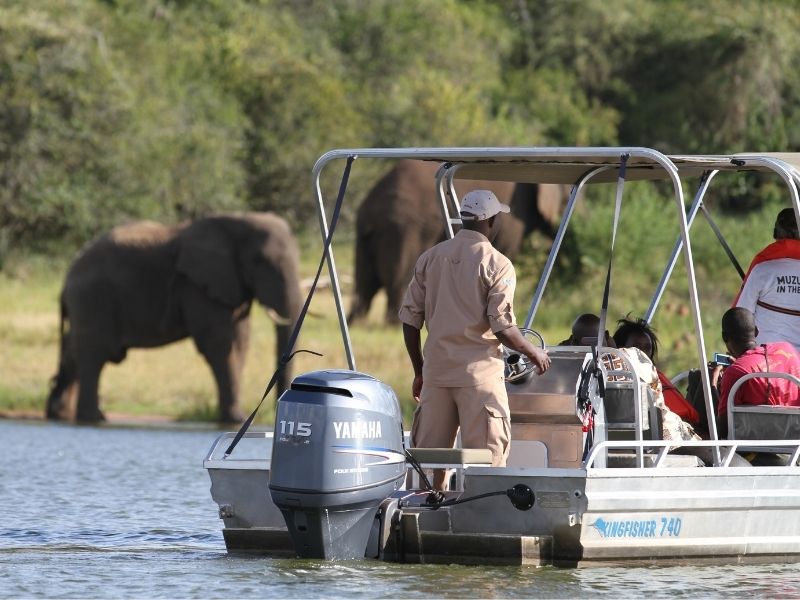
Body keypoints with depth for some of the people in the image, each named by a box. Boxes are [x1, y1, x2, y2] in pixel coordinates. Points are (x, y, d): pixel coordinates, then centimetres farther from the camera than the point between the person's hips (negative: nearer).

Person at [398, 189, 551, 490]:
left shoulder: (430, 257, 9)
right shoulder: (496, 264, -7)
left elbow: (410, 318, 9)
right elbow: (502, 327, -12)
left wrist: (419, 372, 18)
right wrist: (534, 353, 6)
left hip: (435, 371, 5)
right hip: (479, 372, -5)